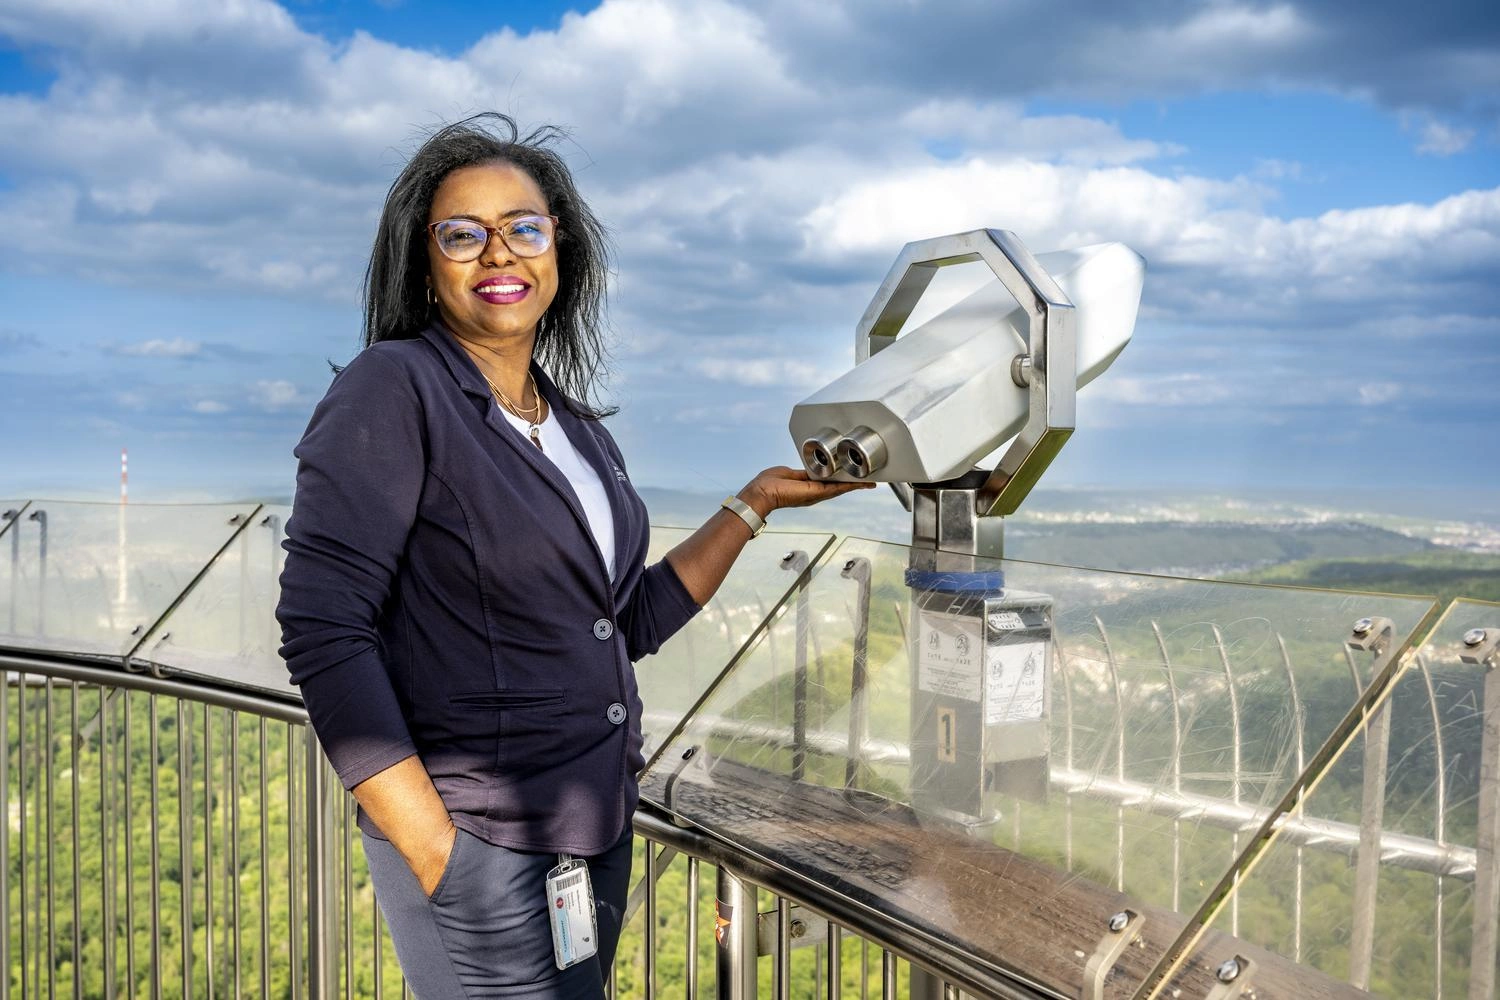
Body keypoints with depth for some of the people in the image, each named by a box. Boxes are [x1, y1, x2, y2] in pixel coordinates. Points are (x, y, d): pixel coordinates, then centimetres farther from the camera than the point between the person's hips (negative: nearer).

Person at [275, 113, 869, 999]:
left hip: (598, 827, 7)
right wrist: (437, 856, -21)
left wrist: (758, 501, 11)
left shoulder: (579, 427, 8)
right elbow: (324, 634, -19)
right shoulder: (392, 390, -13)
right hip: (478, 843, -7)